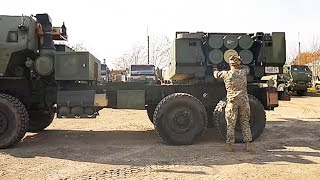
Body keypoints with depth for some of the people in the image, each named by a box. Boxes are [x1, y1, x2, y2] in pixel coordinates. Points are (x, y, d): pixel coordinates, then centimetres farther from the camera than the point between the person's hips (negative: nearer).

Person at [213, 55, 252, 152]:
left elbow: (216, 74, 16)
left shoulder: (226, 74, -3)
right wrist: (239, 66, 35)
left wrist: (215, 69, 37)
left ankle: (229, 144, 9)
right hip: (244, 100, 2)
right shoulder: (243, 72, 2)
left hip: (232, 101, -2)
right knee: (245, 123, 11)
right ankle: (248, 144, 13)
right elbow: (247, 68, 26)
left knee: (230, 124, 5)